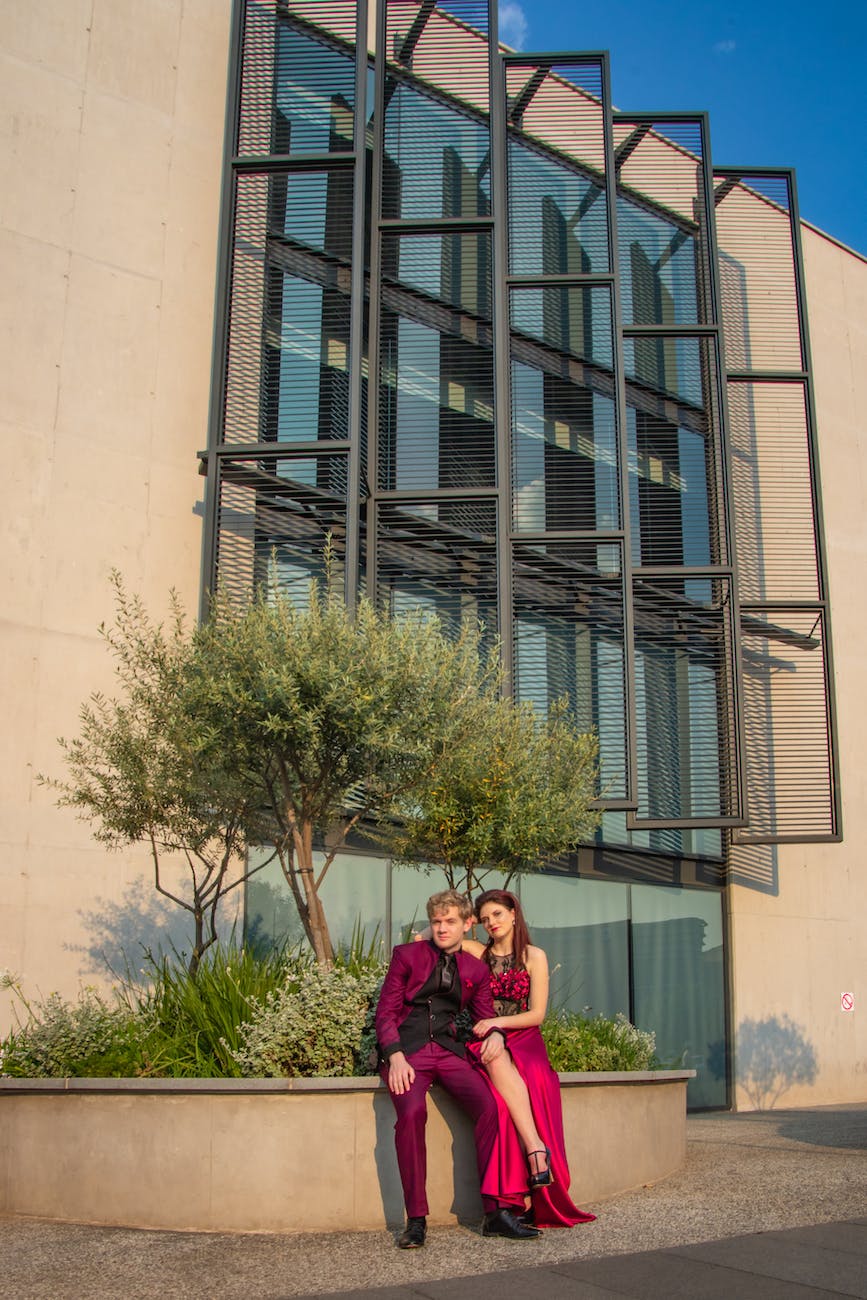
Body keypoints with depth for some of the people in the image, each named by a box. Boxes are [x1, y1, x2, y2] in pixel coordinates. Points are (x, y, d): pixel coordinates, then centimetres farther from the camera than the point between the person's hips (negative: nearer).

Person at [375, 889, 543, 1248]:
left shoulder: (476, 970, 17)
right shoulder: (406, 955, 8)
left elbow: (485, 1017, 20)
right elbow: (385, 1012, 3)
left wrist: (495, 1034, -5)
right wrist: (395, 1057, -13)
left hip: (449, 1051, 3)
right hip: (408, 1050, -3)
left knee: (490, 1106, -25)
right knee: (412, 1111, -32)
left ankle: (497, 1211, -18)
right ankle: (416, 1219, -24)